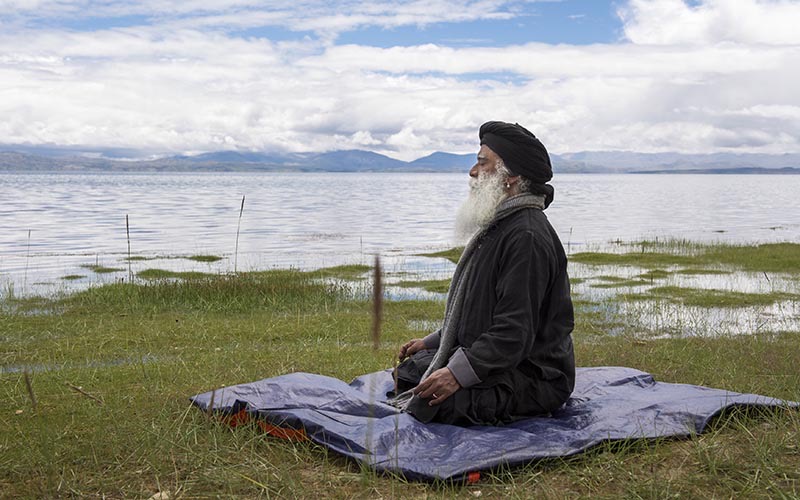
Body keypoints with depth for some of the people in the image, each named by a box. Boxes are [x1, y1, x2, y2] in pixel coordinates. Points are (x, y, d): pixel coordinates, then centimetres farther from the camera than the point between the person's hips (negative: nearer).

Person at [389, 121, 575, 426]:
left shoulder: (526, 237, -21)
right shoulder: (501, 226, 14)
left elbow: (515, 332, -26)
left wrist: (459, 373, -29)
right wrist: (431, 342, 19)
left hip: (531, 377, -11)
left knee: (427, 401, -25)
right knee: (412, 367, 13)